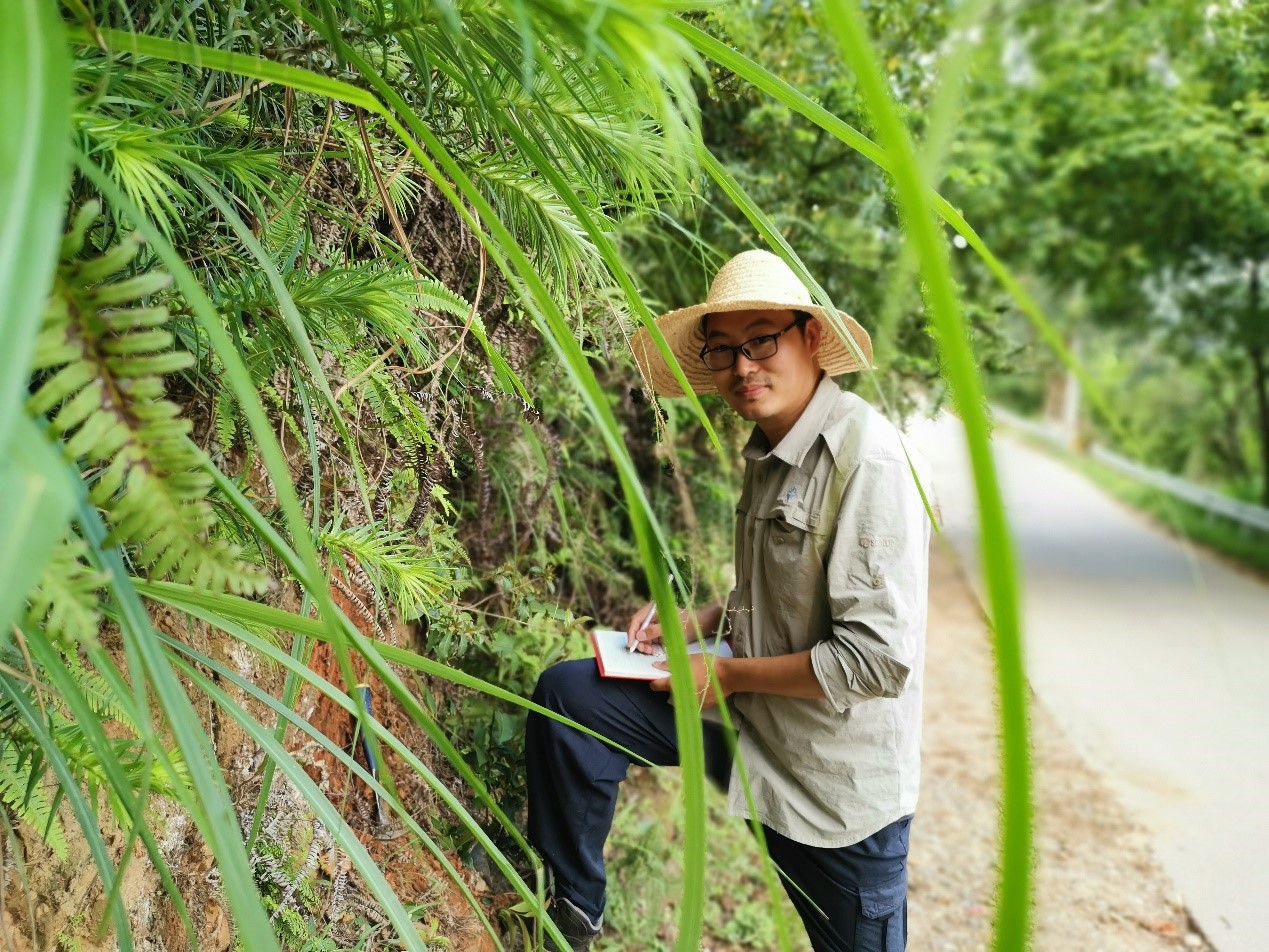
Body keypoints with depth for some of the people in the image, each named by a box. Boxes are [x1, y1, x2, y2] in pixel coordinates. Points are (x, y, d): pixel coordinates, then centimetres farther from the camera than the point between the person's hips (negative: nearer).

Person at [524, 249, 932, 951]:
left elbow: (879, 656, -26)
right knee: (567, 693, -2)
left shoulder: (870, 460, -23)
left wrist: (726, 673, -16)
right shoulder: (767, 454, 5)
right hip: (751, 731, 7)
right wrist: (693, 622, 1)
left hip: (841, 786, -7)